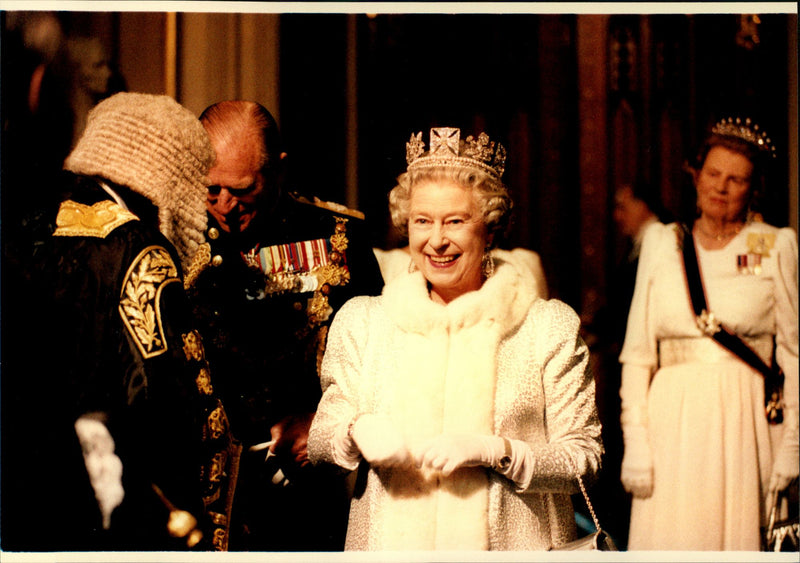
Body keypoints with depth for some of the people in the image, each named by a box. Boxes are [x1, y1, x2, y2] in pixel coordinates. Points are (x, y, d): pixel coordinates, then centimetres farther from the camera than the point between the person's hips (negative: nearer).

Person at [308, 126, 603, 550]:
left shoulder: (550, 327, -1)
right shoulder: (360, 321, 6)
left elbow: (584, 459, -3)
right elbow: (319, 442, 9)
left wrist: (494, 451, -17)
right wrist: (357, 435, -12)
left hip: (511, 545, -2)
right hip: (389, 541, 2)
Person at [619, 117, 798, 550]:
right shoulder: (660, 243, 10)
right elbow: (637, 351, 7)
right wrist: (634, 443, -1)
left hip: (746, 421, -1)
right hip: (673, 423, 1)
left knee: (739, 533, -4)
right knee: (671, 538, -4)